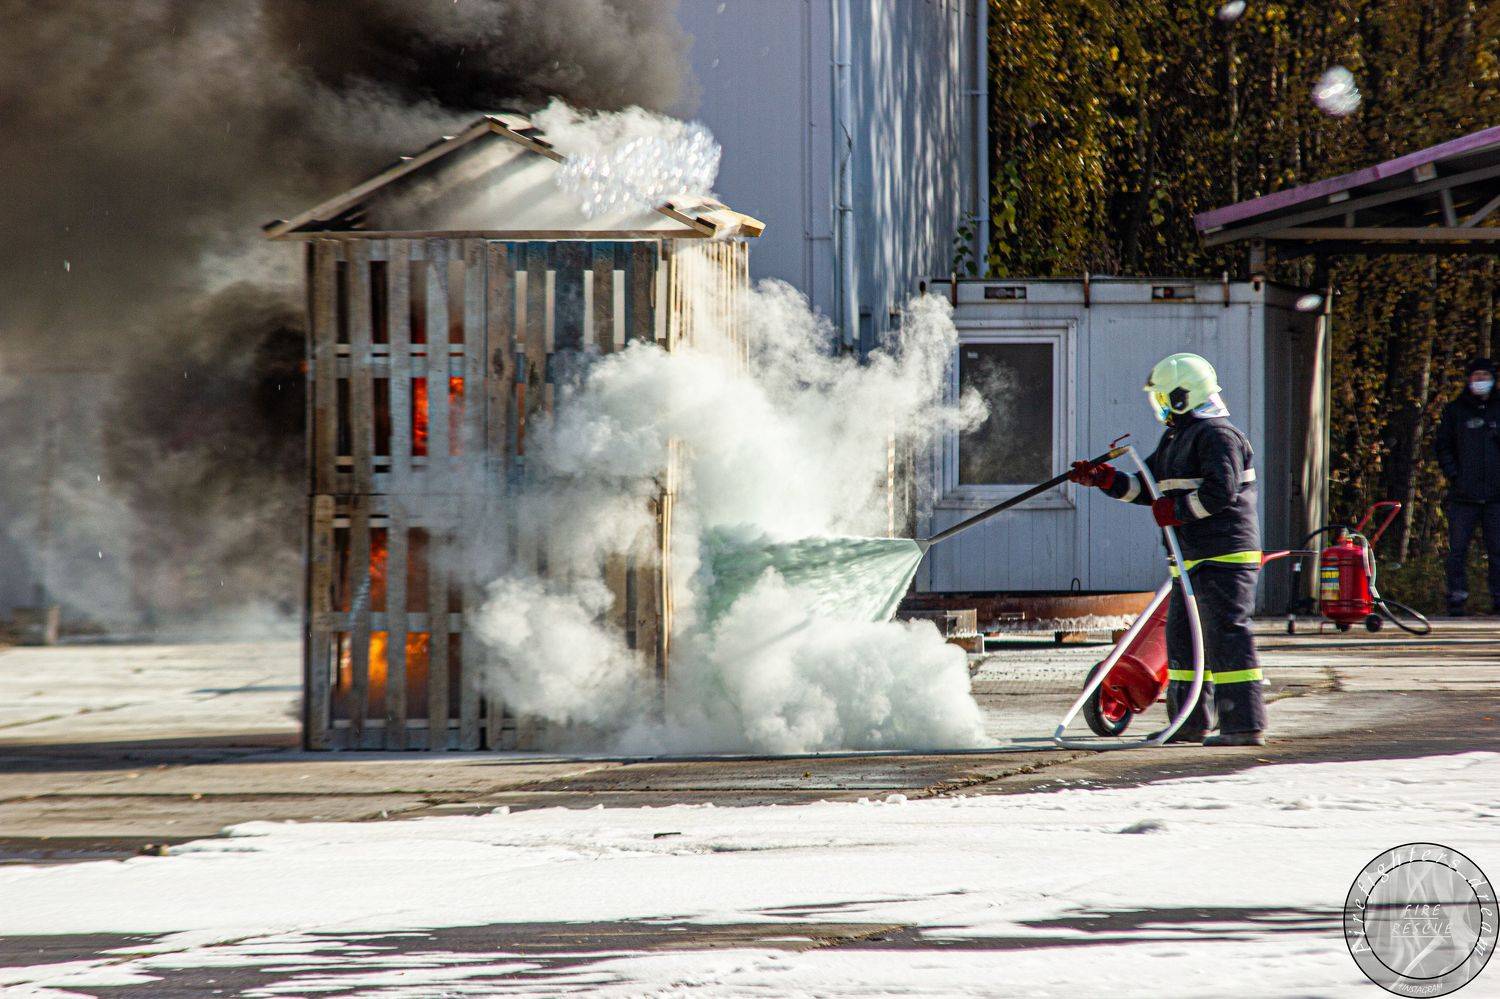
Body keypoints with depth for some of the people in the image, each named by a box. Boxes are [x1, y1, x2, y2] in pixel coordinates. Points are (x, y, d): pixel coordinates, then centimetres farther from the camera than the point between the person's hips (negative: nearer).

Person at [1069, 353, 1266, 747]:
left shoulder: (1217, 435, -12)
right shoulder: (1175, 439, 20)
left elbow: (1221, 492, -23)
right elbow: (1144, 488, 22)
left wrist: (1175, 510, -15)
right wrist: (1106, 479, 7)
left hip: (1224, 556, -11)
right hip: (1193, 561, 11)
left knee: (1226, 637, -12)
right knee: (1183, 639, 15)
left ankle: (1244, 725, -13)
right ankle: (1190, 723, 23)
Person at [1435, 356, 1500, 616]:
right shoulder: (1454, 411, 9)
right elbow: (1443, 446, 9)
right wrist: (1454, 475, -2)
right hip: (1464, 495, -1)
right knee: (1458, 548, -4)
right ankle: (1456, 598, -2)